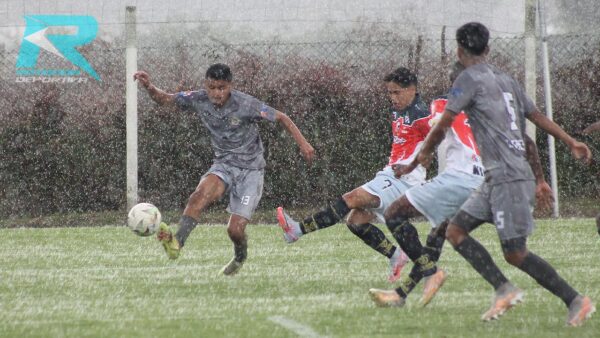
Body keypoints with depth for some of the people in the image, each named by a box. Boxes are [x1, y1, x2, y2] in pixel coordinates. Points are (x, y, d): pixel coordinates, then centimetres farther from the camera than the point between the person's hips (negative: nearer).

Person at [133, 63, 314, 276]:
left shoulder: (246, 104, -20)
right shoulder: (199, 100, -8)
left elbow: (281, 118, -11)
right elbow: (164, 99, 1)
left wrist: (302, 143, -19)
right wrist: (149, 87, -19)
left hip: (250, 170, -3)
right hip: (223, 165, 3)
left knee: (235, 229, -11)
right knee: (202, 193, -32)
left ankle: (240, 258, 25)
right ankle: (177, 242, -45)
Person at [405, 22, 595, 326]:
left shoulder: (470, 78, -7)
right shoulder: (506, 80, 16)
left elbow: (442, 125, -7)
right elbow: (537, 116, 24)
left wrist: (425, 152, 10)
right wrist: (570, 142, 32)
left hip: (507, 177, -9)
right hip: (496, 178, 9)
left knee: (515, 253, -8)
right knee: (456, 231, 8)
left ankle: (576, 301, -5)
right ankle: (503, 289, 0)